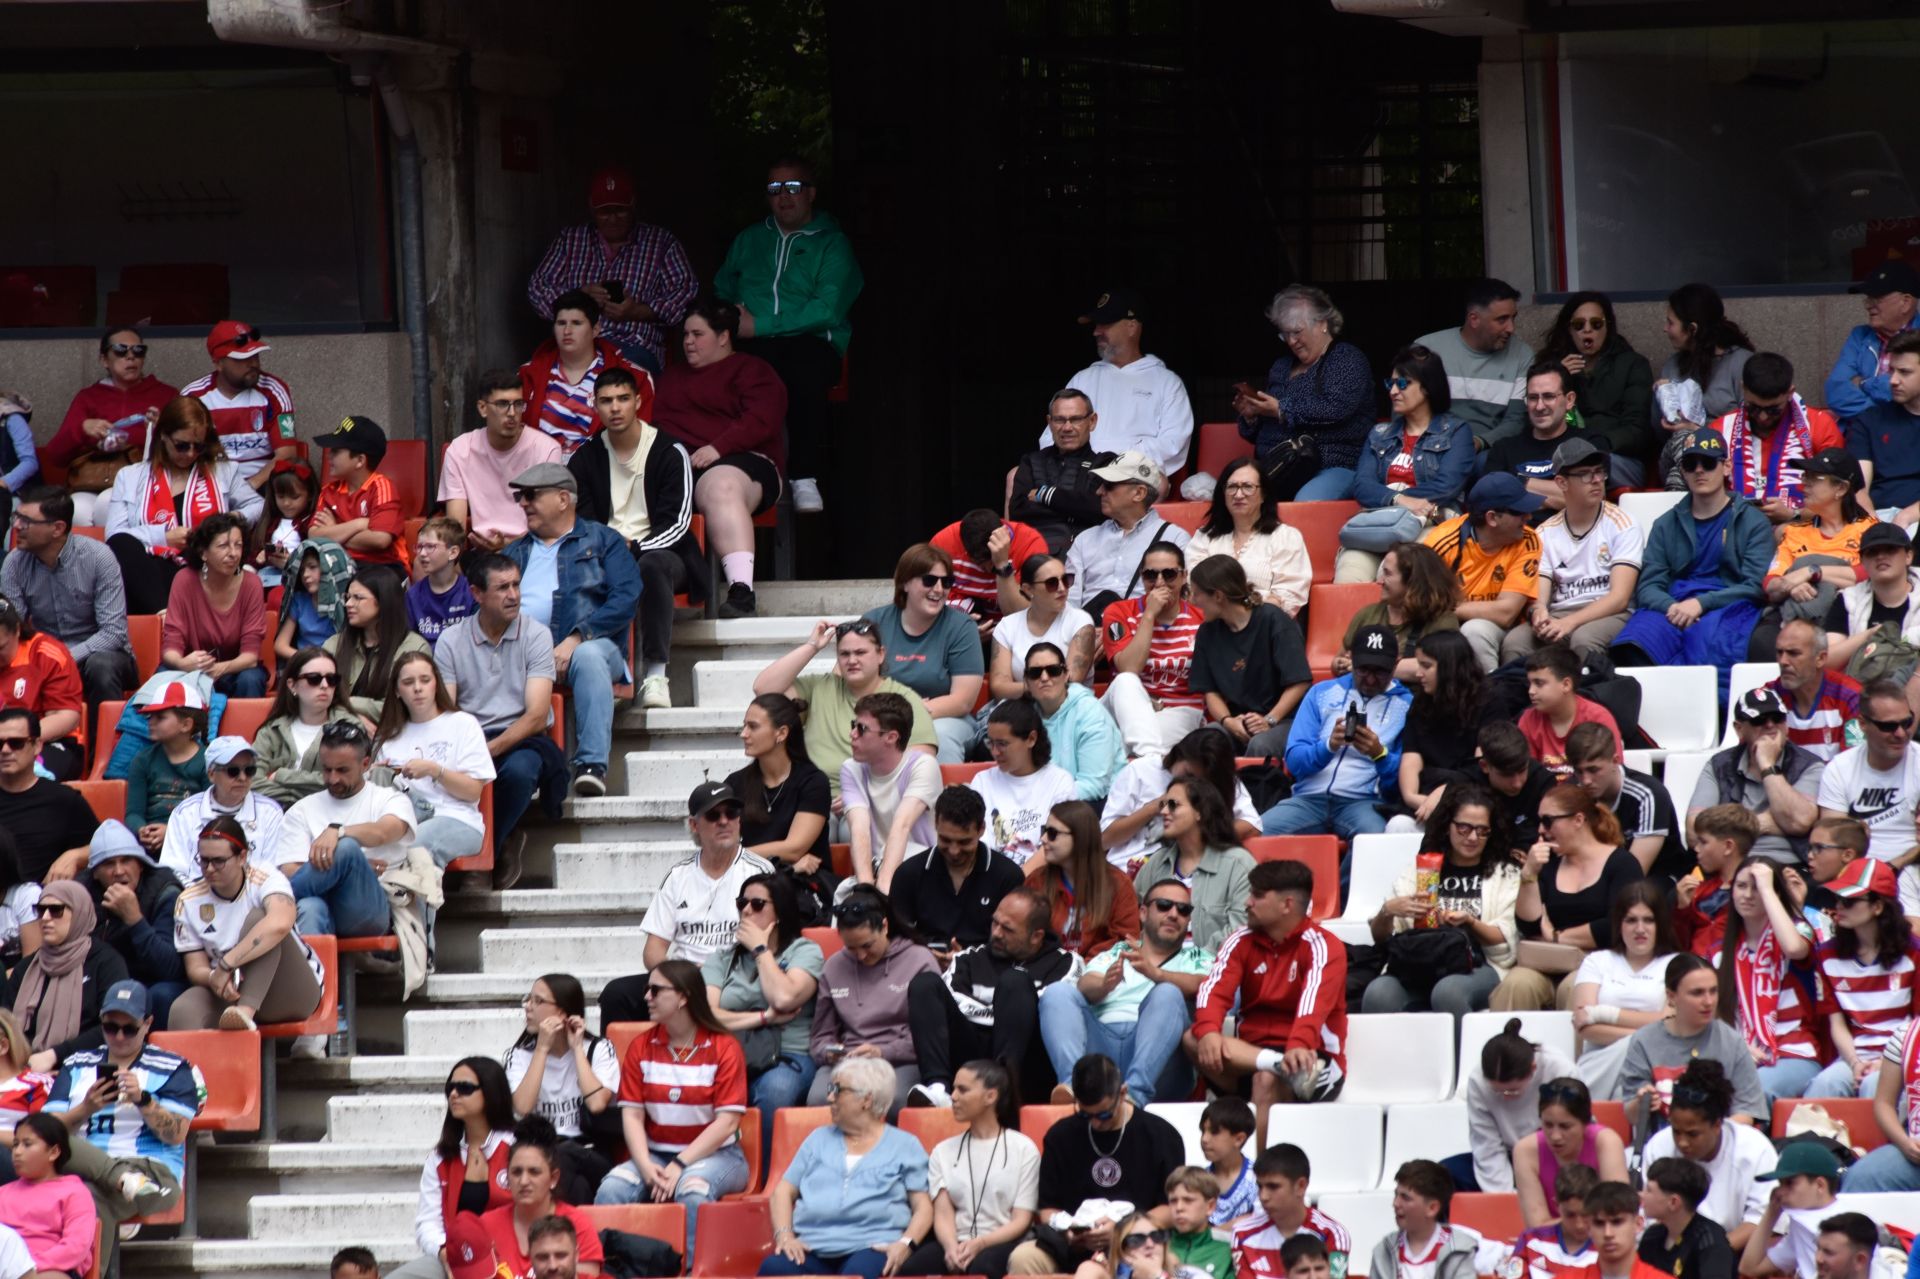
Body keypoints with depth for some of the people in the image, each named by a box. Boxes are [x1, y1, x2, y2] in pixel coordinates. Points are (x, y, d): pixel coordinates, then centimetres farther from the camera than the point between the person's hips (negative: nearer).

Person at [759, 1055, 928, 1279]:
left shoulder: (904, 1146, 14)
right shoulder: (819, 1139, 25)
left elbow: (923, 1207, 8)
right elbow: (784, 1191, 20)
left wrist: (906, 1244, -13)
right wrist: (784, 1235, 0)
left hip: (870, 1247, -3)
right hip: (812, 1247, 3)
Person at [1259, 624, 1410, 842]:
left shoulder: (1407, 706, 8)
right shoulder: (1322, 693, 15)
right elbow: (1294, 760, 6)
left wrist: (1380, 754, -17)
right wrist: (1329, 746, -15)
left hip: (1364, 801, -2)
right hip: (1310, 797, 2)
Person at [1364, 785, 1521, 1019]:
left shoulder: (1505, 874, 19)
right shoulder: (1417, 871, 23)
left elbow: (1505, 942, 8)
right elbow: (1380, 937, 17)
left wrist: (1469, 922, -11)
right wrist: (1387, 911, -7)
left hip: (1478, 967, -1)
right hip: (1417, 965, 1)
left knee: (1448, 992, -39)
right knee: (1378, 993, -35)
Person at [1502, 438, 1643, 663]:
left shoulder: (1622, 526, 2)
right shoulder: (1545, 534, 12)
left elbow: (1619, 598, -7)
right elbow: (1538, 598, 6)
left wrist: (1570, 623, -21)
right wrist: (1539, 613, -20)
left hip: (1608, 616, -3)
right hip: (1557, 616, 3)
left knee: (1584, 639, -38)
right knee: (1513, 642, -29)